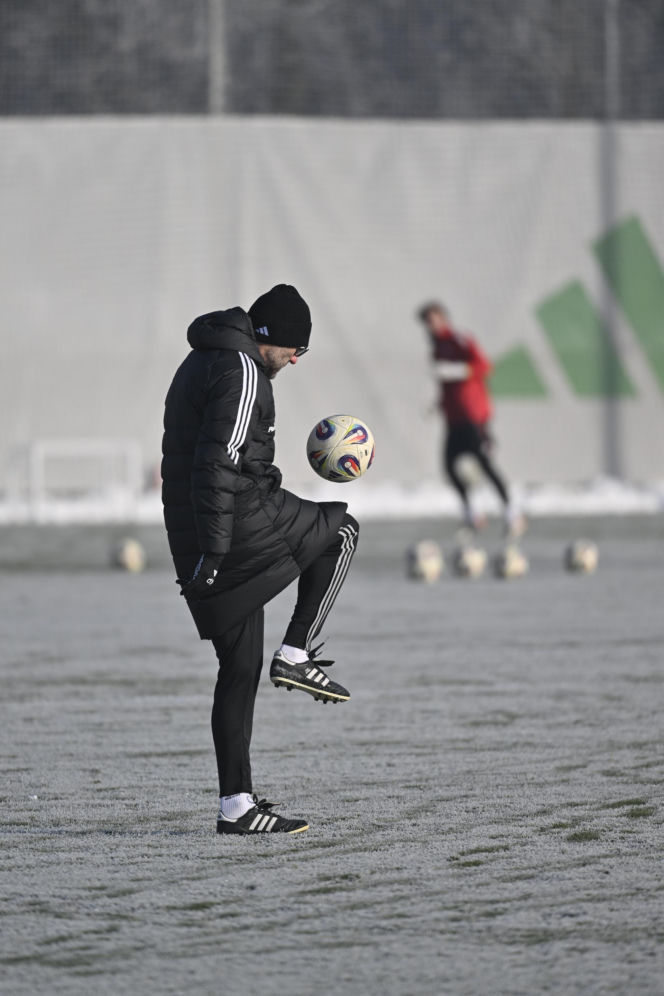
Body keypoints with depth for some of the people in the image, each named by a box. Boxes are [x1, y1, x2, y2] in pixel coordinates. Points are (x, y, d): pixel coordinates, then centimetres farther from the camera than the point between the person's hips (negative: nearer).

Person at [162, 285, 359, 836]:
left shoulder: (199, 364, 21)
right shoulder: (241, 372, -12)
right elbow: (217, 464, -21)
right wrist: (215, 551, -23)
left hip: (196, 538, 9)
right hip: (242, 523, -9)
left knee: (240, 667, 11)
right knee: (340, 529, 16)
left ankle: (236, 805, 8)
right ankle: (296, 655, 7)